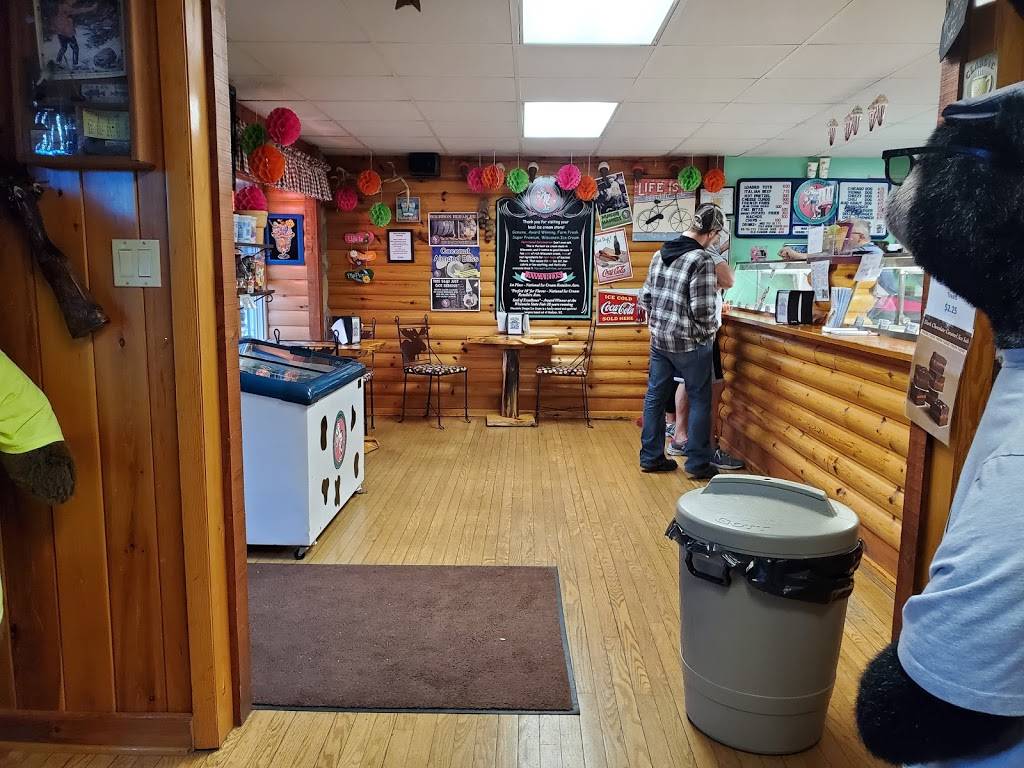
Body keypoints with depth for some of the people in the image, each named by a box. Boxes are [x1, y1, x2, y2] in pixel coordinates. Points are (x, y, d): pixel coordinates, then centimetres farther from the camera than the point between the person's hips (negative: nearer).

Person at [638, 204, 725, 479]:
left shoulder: (661, 253, 6)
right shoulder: (703, 259, -16)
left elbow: (646, 296, 10)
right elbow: (703, 309, -19)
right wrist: (711, 329, 1)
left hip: (659, 339, 7)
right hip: (690, 343, -7)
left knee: (655, 397, 13)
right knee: (699, 401, 7)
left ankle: (650, 457, 21)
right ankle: (698, 464, 13)